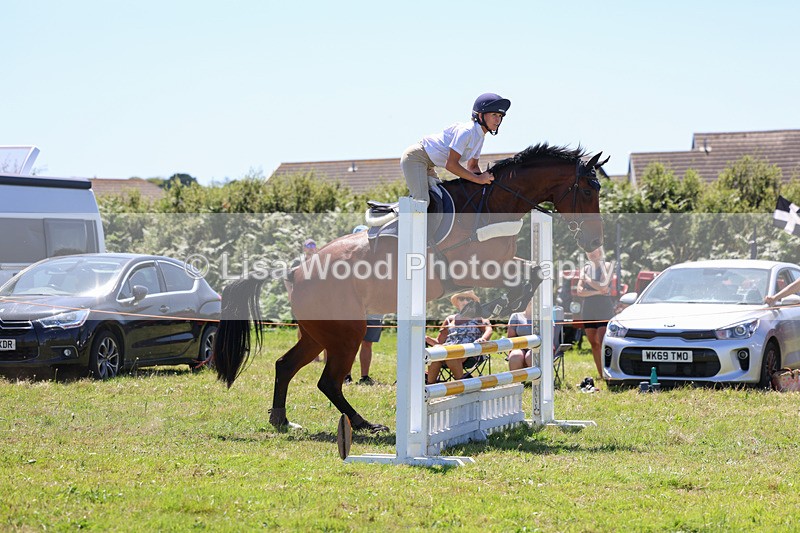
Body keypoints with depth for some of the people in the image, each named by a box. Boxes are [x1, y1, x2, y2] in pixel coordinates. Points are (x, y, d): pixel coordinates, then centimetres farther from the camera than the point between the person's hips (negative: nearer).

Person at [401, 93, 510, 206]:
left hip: (427, 165, 10)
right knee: (422, 201, -24)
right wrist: (478, 179, -23)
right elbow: (451, 165, -27)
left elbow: (472, 166, 16)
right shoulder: (466, 131, -24)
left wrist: (485, 177, -6)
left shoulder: (480, 137, 5)